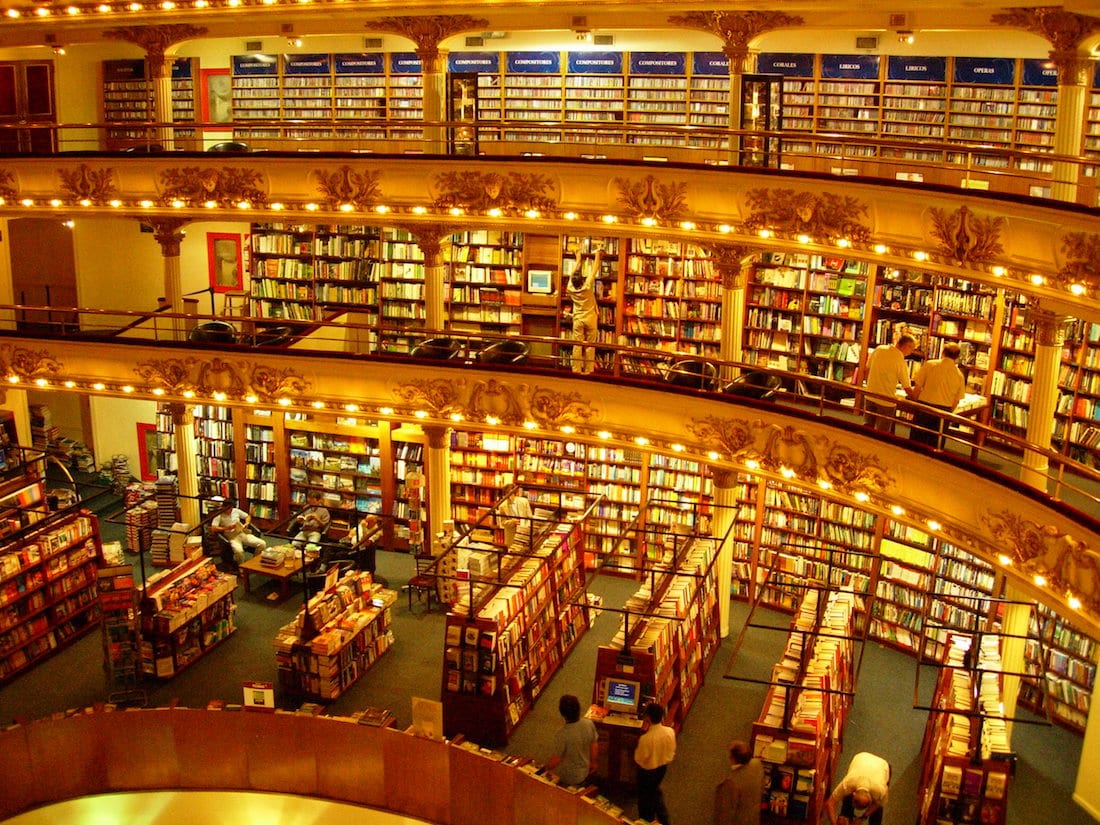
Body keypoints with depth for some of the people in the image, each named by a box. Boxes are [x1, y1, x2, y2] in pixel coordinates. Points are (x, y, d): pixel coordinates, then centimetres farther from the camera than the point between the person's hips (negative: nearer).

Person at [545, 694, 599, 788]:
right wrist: (592, 762, 15)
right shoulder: (589, 724, -20)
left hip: (568, 778, -5)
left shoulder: (561, 734, -35)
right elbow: (594, 746, -4)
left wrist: (547, 768, 0)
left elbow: (556, 759, -22)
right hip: (584, 773, 5)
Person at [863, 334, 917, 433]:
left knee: (867, 428, 19)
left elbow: (867, 369, 9)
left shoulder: (878, 349, -3)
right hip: (886, 401, -5)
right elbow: (907, 389, -16)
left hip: (869, 397, 5)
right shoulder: (901, 362, -18)